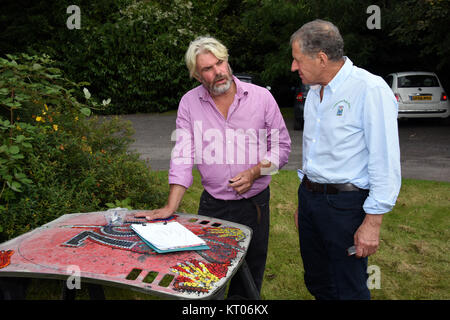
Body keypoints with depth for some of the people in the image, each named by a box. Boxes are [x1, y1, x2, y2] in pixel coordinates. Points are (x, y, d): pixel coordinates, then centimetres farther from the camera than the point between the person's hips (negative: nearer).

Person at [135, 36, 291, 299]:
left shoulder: (261, 97, -5)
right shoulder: (190, 103, -2)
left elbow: (282, 146, 1)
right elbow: (183, 156, -5)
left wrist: (255, 172, -16)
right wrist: (171, 207, -13)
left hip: (254, 203, 0)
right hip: (212, 203, 1)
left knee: (250, 278, 14)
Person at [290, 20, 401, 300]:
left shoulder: (370, 89, -17)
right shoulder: (315, 91, 10)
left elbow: (385, 164, -18)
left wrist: (372, 223, -18)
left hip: (345, 203, -8)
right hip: (309, 196, 8)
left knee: (348, 290, 6)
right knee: (317, 284, 19)